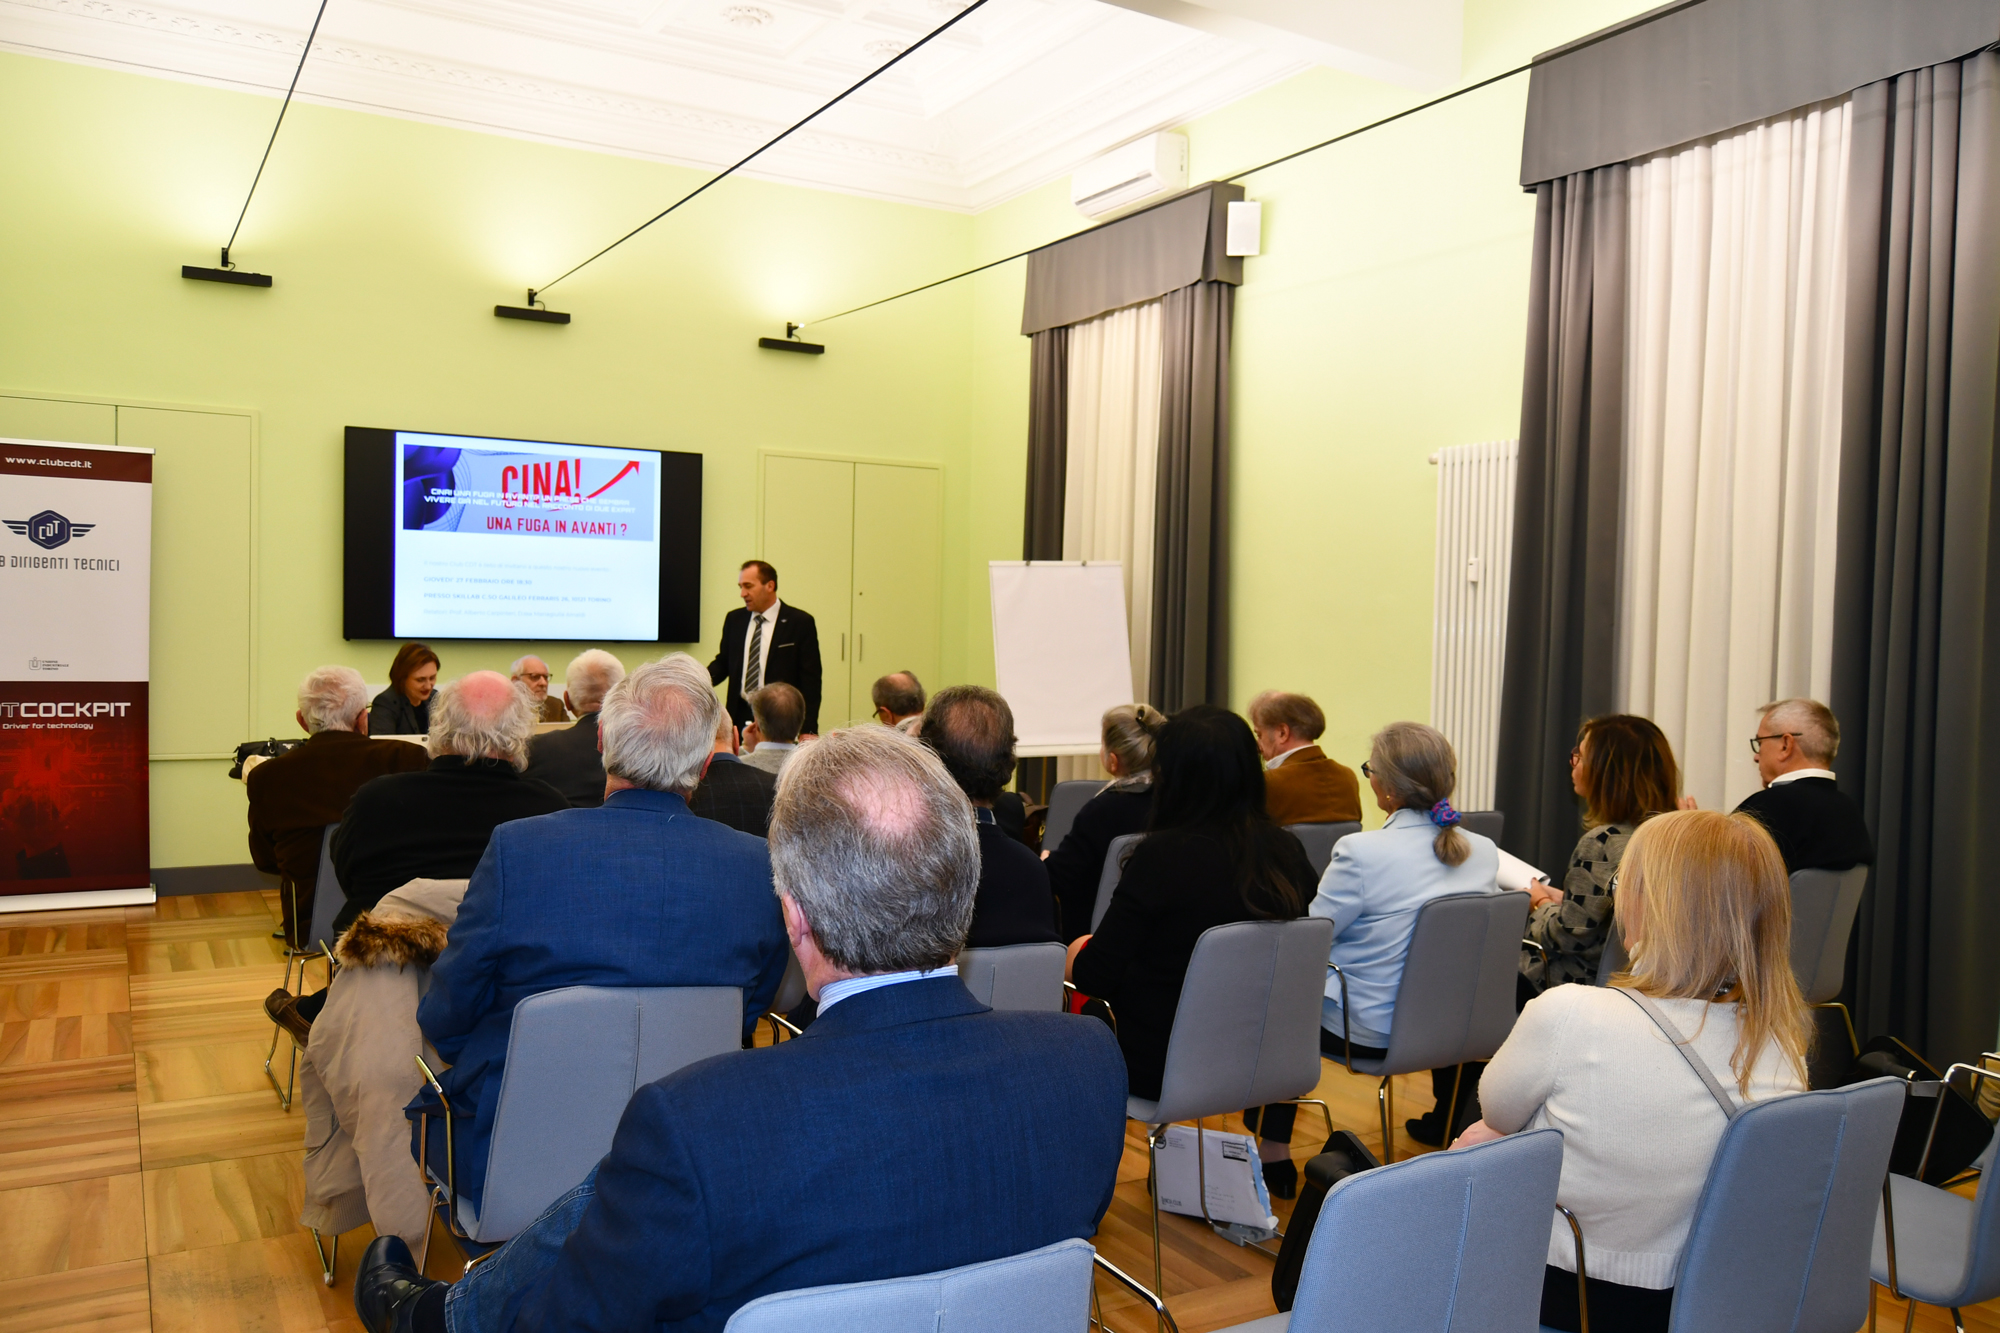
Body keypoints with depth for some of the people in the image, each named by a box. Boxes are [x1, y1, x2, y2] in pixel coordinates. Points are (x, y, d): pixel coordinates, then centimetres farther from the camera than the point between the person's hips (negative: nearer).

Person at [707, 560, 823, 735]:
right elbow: (723, 662, 17)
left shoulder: (800, 622, -4)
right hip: (740, 717, 4)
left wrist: (808, 730, -11)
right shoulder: (734, 619, 10)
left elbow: (810, 680, -6)